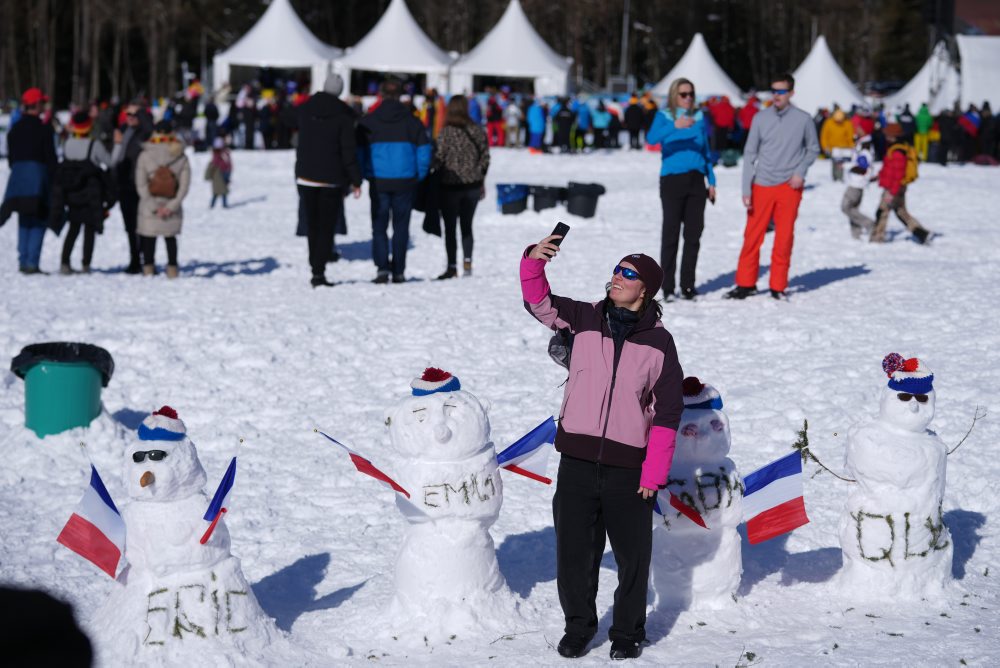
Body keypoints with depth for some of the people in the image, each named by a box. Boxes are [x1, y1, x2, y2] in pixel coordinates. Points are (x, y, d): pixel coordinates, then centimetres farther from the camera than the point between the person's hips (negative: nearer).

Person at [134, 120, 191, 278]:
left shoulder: (145, 156, -7)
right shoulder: (181, 158, -5)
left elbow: (141, 184, -9)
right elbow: (184, 186, -7)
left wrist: (154, 207, -9)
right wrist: (171, 206, -8)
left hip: (149, 209, -1)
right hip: (172, 210, 1)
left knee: (148, 237, 10)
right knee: (170, 238, 15)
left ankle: (148, 268, 12)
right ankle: (172, 268, 15)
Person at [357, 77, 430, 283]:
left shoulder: (368, 121, 0)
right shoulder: (411, 120, 0)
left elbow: (359, 150, 0)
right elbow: (424, 150, 0)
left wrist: (365, 175, 10)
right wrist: (418, 176, 10)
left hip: (379, 181, 0)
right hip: (405, 181, 0)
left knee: (379, 227, 6)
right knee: (401, 227, 9)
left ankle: (382, 267, -10)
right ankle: (398, 271, 10)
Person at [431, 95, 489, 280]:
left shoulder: (447, 132, -15)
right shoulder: (478, 131, -1)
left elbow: (438, 158, -13)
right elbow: (485, 158, 6)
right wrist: (480, 180, 17)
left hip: (450, 186, -4)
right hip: (473, 185, 4)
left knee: (450, 228, 4)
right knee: (467, 225, 16)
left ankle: (452, 267, 2)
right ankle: (467, 262, 10)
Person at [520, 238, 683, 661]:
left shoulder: (659, 342, -2)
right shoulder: (585, 319, 4)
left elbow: (668, 413, -2)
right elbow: (539, 302, -4)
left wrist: (654, 475, -6)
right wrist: (534, 262, -23)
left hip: (628, 468, -2)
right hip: (577, 462, 2)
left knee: (632, 555, 9)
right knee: (573, 550, 9)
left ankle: (628, 632, 27)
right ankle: (578, 625, 28)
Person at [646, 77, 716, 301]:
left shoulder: (699, 117, 12)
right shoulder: (664, 116, -1)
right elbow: (651, 138, -22)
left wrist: (711, 181, 14)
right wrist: (674, 126, -37)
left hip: (696, 181, 4)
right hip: (672, 180, -4)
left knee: (693, 234, 4)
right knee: (671, 233, -5)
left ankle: (688, 285, 11)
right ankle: (667, 287, -2)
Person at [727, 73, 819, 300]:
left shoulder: (803, 119, 1)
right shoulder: (761, 118, 2)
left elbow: (813, 149, 13)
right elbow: (749, 154, 4)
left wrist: (801, 172, -4)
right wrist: (746, 190, -2)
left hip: (789, 187, -1)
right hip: (762, 186, 1)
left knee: (784, 239, 2)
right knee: (752, 236, 1)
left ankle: (778, 286, 12)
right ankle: (746, 283, 11)